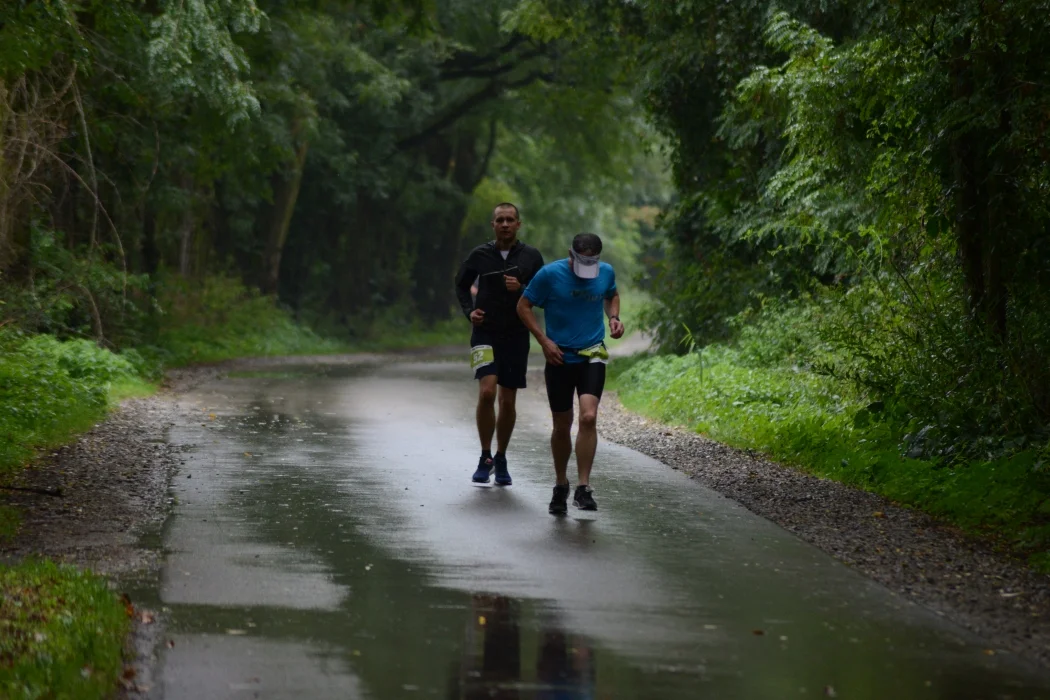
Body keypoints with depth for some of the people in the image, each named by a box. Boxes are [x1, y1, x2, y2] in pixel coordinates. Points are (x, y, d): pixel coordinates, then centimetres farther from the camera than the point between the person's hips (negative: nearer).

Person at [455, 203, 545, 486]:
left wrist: (521, 289, -14)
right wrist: (469, 311, 1)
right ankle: (485, 457, -2)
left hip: (516, 337, 1)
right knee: (487, 393, -17)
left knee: (508, 401, 6)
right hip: (485, 334, -1)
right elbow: (461, 284, 17)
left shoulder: (531, 257, 1)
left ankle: (501, 460, 23)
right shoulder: (480, 255, 1)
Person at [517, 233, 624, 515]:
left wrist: (614, 317, 2)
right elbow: (524, 306, -1)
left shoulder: (606, 272, 0)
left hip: (592, 356, 1)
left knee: (589, 417, -19)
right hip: (559, 358, -1)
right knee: (562, 425, 8)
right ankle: (561, 485, 29)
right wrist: (544, 341, -10)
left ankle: (583, 488, -15)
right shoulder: (550, 274, -10)